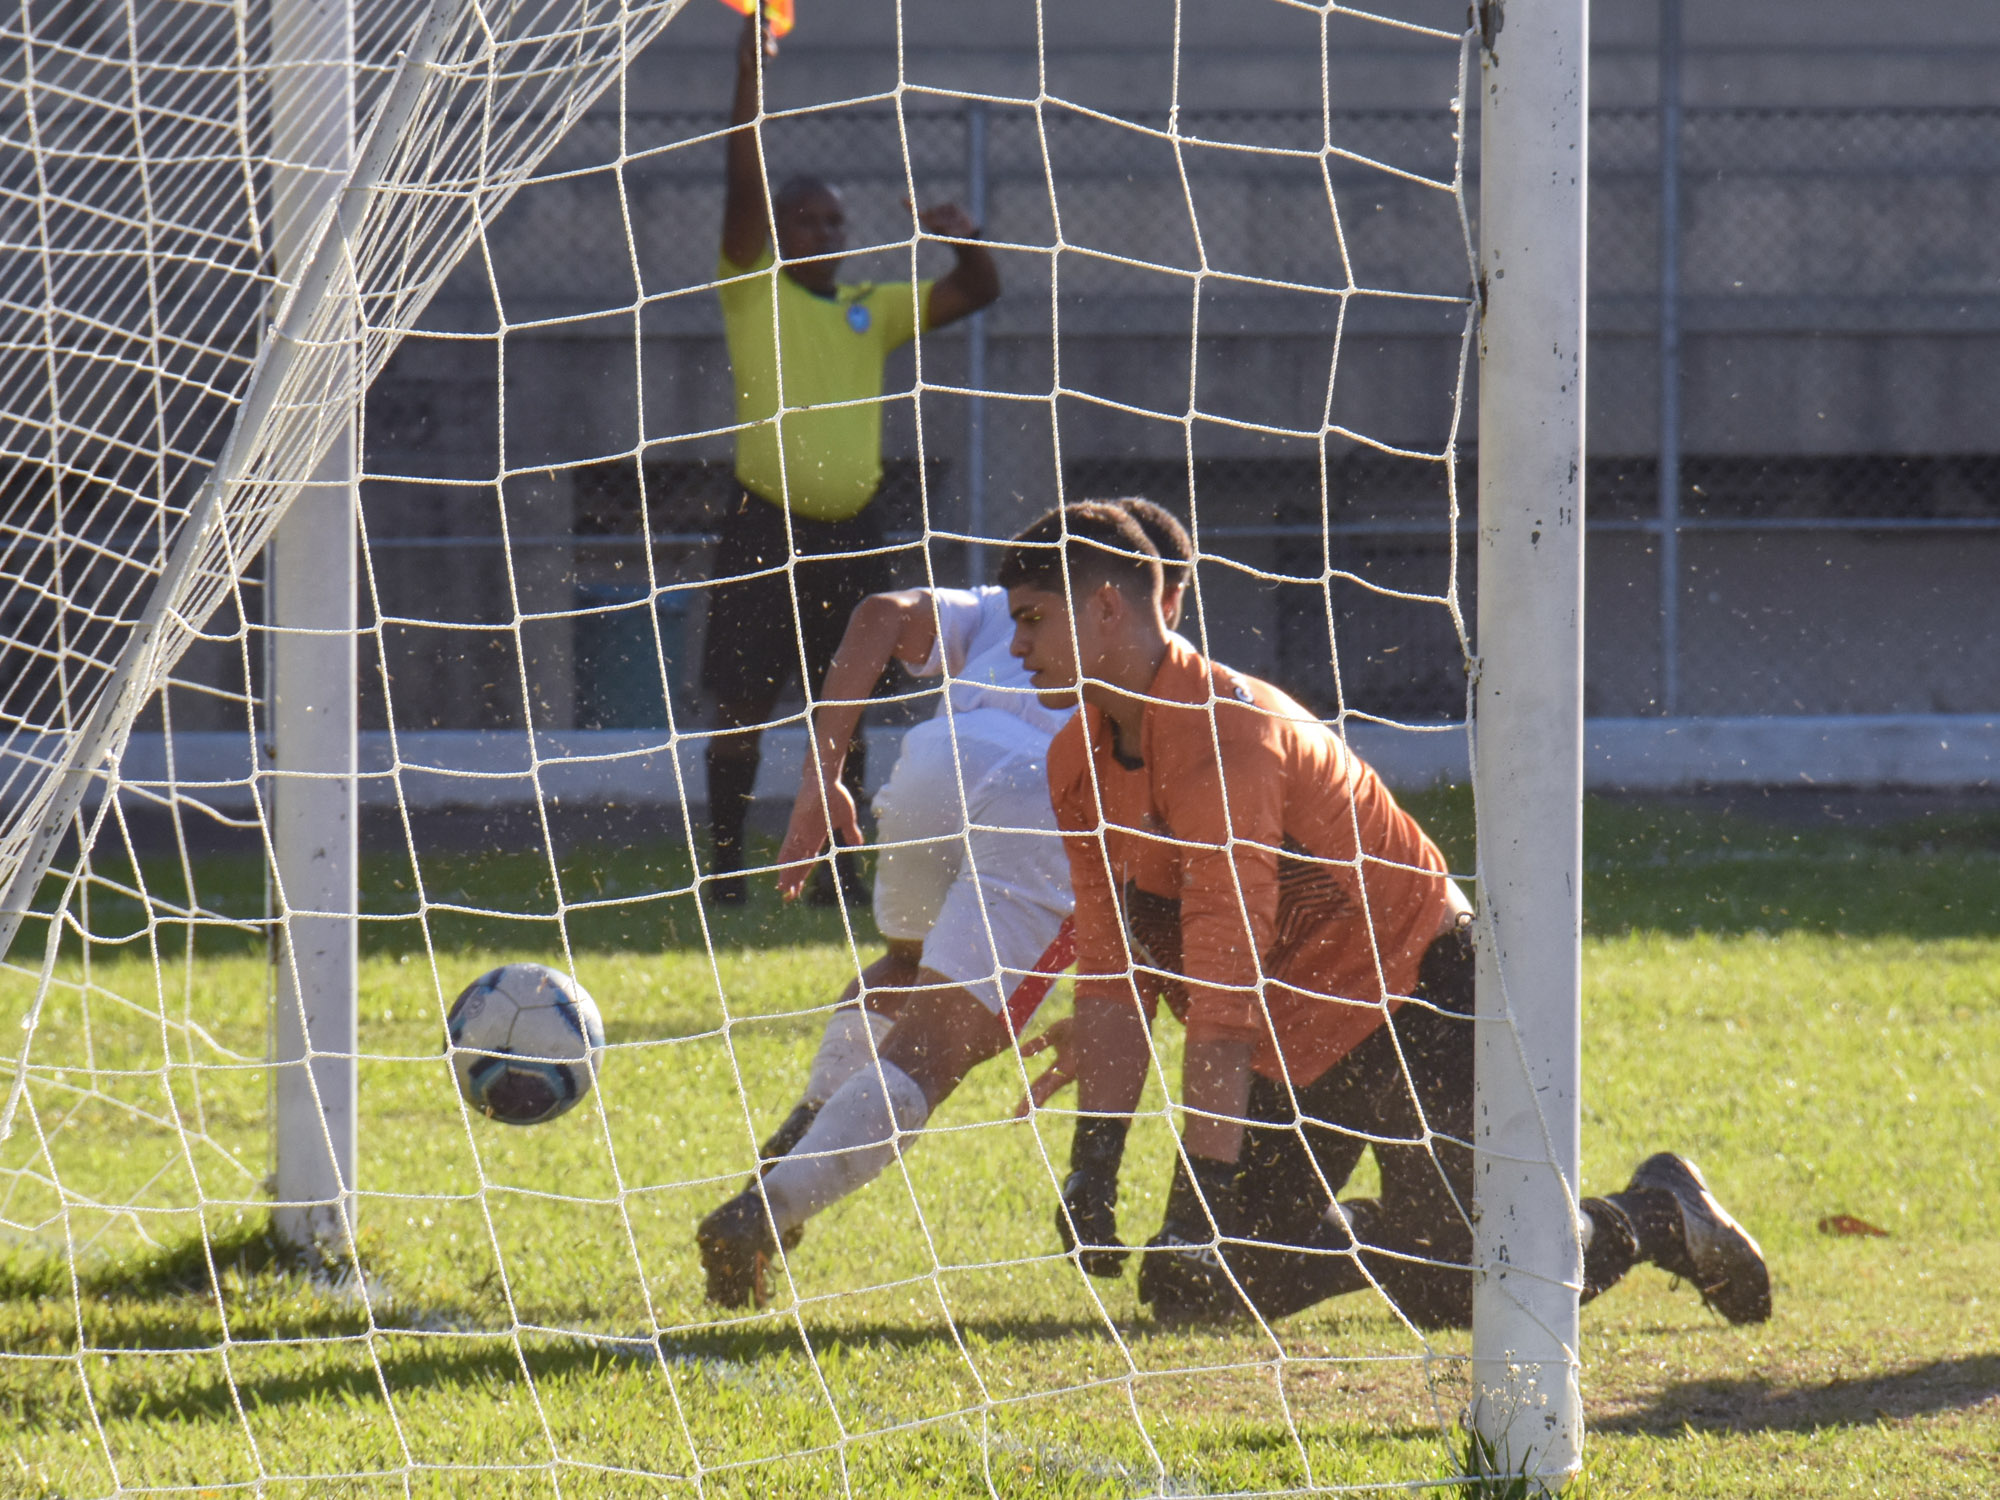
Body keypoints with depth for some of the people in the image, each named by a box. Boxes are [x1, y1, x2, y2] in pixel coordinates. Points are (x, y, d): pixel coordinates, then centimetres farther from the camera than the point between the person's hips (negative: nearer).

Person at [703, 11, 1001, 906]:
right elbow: (745, 187, -10)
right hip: (766, 531, -4)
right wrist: (750, 79, -17)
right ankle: (726, 867, 3)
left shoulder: (872, 311, 13)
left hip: (850, 535, 4)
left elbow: (975, 294, 14)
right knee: (741, 710, -3)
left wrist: (964, 241, -8)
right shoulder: (753, 294, 1)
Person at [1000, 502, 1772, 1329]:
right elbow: (1112, 978, 1)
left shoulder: (1226, 731, -29)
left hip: (1420, 1001, -8)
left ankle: (1658, 1215, 10)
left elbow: (1225, 992, -32)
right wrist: (1092, 1169, -8)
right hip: (1295, 1043, 8)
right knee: (1241, 1280, 1)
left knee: (1447, 1289, -16)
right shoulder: (1080, 763, 0)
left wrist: (1195, 1209, -34)